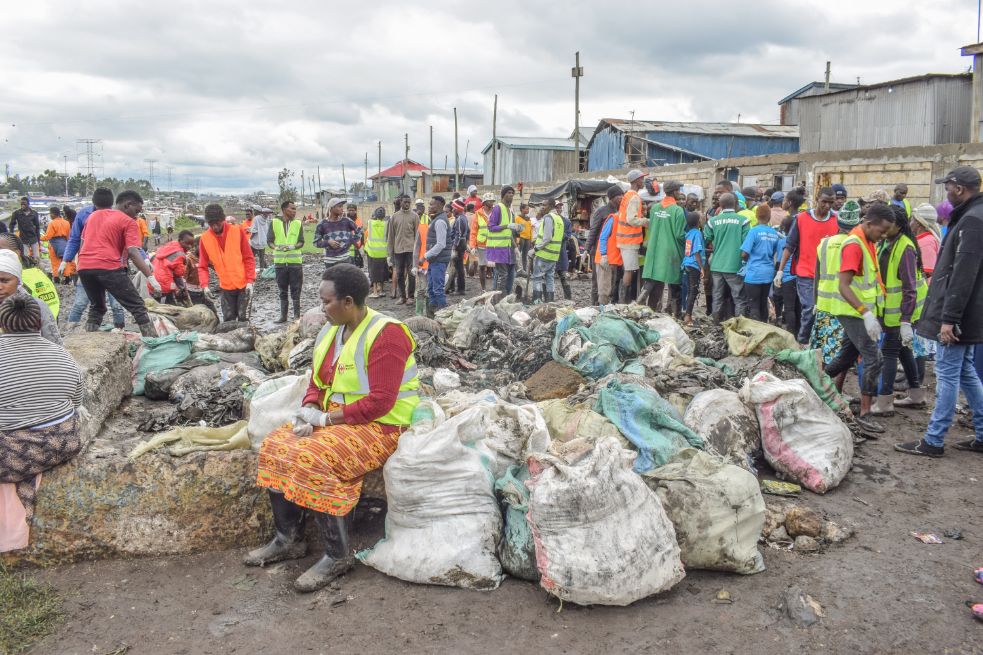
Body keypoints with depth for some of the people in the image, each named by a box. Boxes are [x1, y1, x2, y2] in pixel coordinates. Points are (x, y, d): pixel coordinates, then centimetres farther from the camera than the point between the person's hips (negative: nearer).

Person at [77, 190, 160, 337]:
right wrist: (150, 276, -16)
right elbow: (133, 252, -10)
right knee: (138, 307, -1)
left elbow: (83, 243, 26)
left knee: (96, 308, 23)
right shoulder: (128, 222, 2)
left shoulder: (93, 215, 22)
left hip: (84, 266, 6)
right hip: (108, 267, -6)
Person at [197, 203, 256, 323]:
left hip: (244, 285, -2)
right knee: (228, 320, 5)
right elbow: (202, 266, 0)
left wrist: (250, 281, -11)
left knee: (243, 319, -1)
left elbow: (249, 258, -5)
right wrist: (205, 285, -15)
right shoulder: (205, 238, -5)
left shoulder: (238, 231, -9)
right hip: (225, 287, 2)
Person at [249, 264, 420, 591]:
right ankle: (288, 539, 7)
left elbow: (380, 402, -25)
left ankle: (338, 556, -13)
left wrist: (325, 418, -20)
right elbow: (317, 382, 17)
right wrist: (308, 409, -5)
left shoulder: (386, 335, -19)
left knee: (314, 461, -28)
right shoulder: (331, 331, 8)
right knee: (275, 447, -5)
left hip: (381, 426, -9)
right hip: (333, 419, 9)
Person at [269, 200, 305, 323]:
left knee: (296, 290, 2)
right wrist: (277, 247, -17)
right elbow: (269, 240, 3)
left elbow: (301, 242, 0)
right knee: (282, 291, 10)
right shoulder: (274, 223, 3)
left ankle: (297, 315, 9)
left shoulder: (298, 223, 4)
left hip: (295, 261, -1)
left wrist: (293, 246, -19)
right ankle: (283, 315, 19)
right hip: (280, 261, 1)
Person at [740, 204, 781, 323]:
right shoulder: (775, 234, 5)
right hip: (768, 273, 5)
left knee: (753, 305, -3)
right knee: (763, 303, 15)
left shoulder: (754, 231, -11)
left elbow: (744, 254, -13)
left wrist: (748, 261, 7)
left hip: (754, 273, -5)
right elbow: (775, 255, 12)